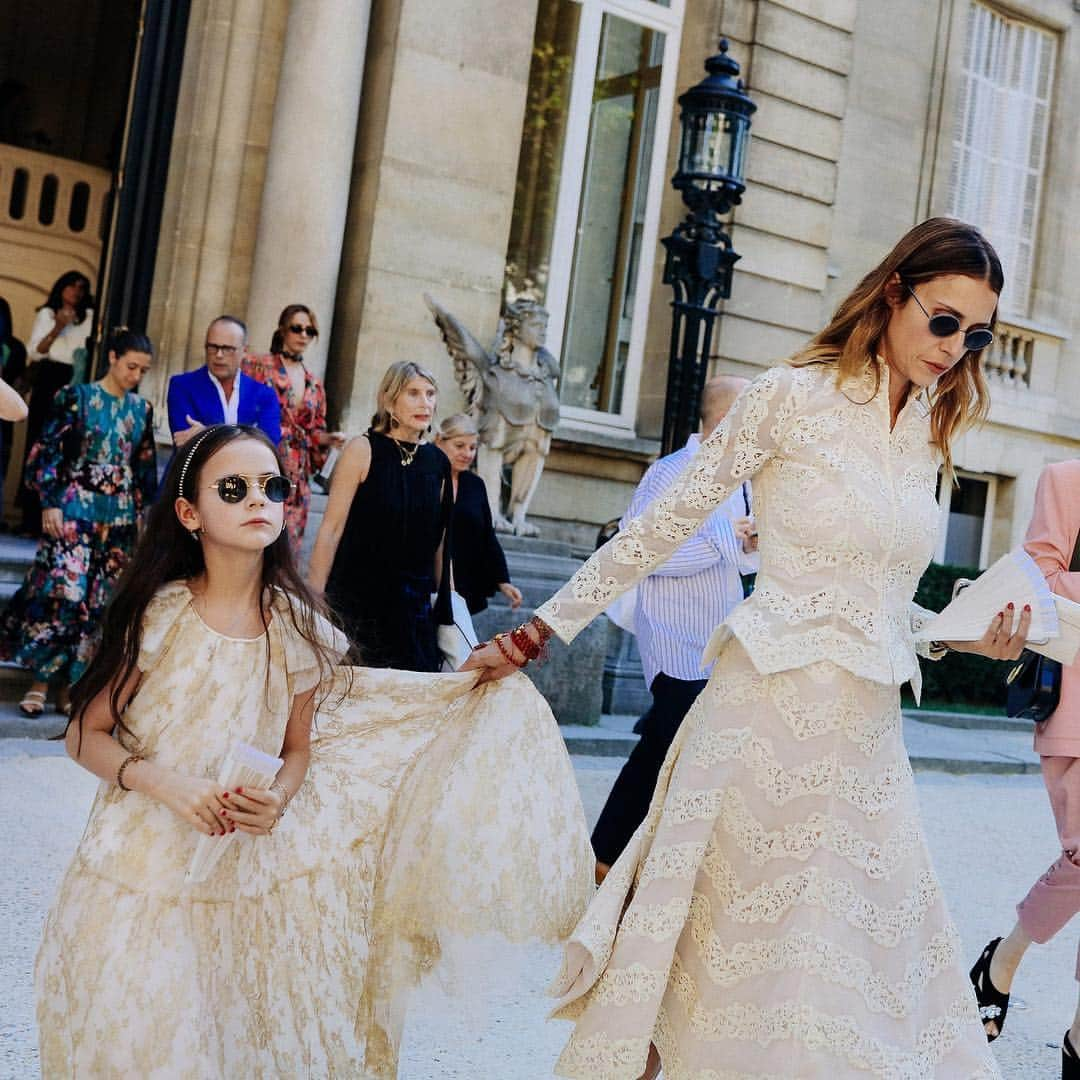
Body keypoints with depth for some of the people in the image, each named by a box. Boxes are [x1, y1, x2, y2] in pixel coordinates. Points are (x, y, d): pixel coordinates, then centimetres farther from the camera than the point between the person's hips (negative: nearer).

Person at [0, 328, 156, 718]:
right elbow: (47, 451, -4)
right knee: (63, 591, -13)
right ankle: (40, 681, -2)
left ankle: (70, 684, 11)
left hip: (121, 517, 4)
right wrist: (50, 503, -10)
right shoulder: (77, 396, -2)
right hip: (75, 511, -4)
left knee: (101, 601, 2)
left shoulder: (141, 408, 10)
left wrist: (147, 512, 13)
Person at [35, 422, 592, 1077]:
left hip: (248, 869, 2)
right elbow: (87, 735, -4)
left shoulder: (295, 626, -3)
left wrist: (277, 799, -14)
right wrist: (163, 782, -20)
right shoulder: (160, 615, -11)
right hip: (145, 868, -2)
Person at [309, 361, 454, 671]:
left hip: (413, 601, 5)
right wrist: (314, 598, -13)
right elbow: (332, 528, -10)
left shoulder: (439, 462, 6)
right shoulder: (363, 450, -8)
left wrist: (440, 595, 13)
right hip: (356, 596, -4)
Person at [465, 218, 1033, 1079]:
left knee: (862, 959, 8)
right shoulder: (793, 396, -6)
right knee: (731, 933, 1)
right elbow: (660, 528, -3)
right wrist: (548, 625, -5)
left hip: (871, 727, 6)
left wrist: (971, 637, 2)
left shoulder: (932, 433, 12)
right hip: (773, 708, -6)